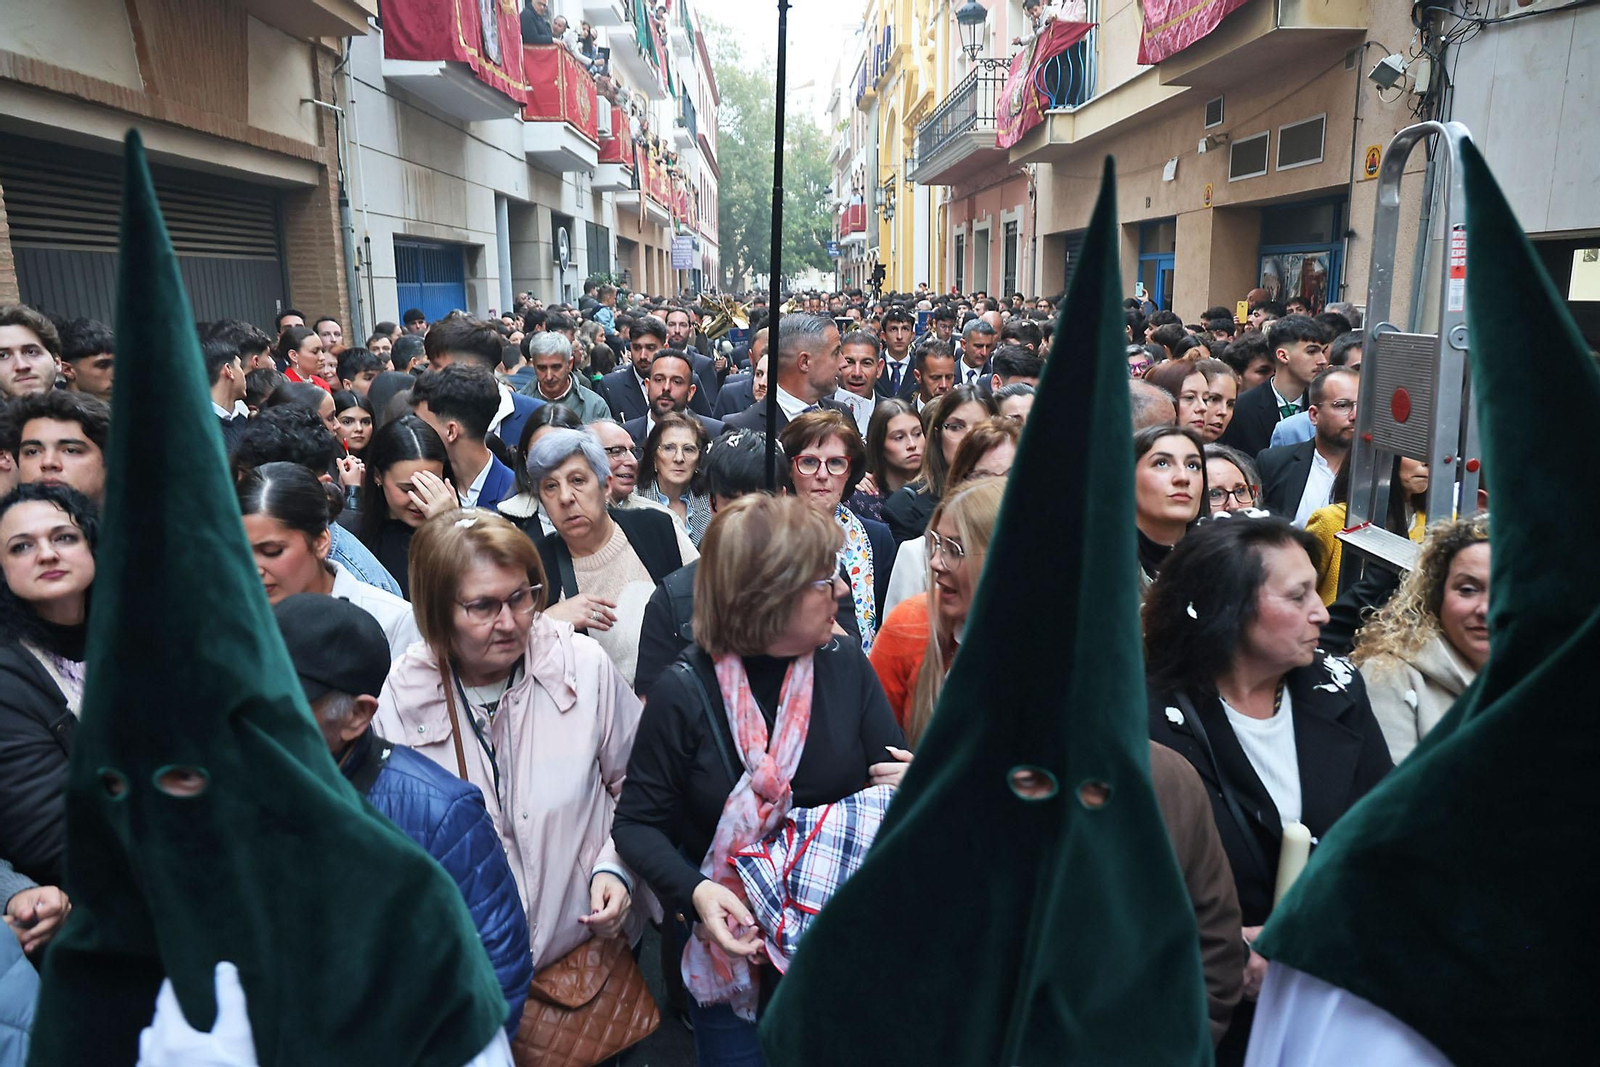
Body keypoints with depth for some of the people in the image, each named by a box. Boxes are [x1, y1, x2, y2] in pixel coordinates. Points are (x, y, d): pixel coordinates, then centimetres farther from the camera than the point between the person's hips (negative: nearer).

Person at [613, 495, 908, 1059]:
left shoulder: (846, 665, -9)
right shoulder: (684, 693, -17)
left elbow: (892, 773, 0)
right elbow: (637, 822, -10)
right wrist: (694, 891, -27)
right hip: (732, 939, -3)